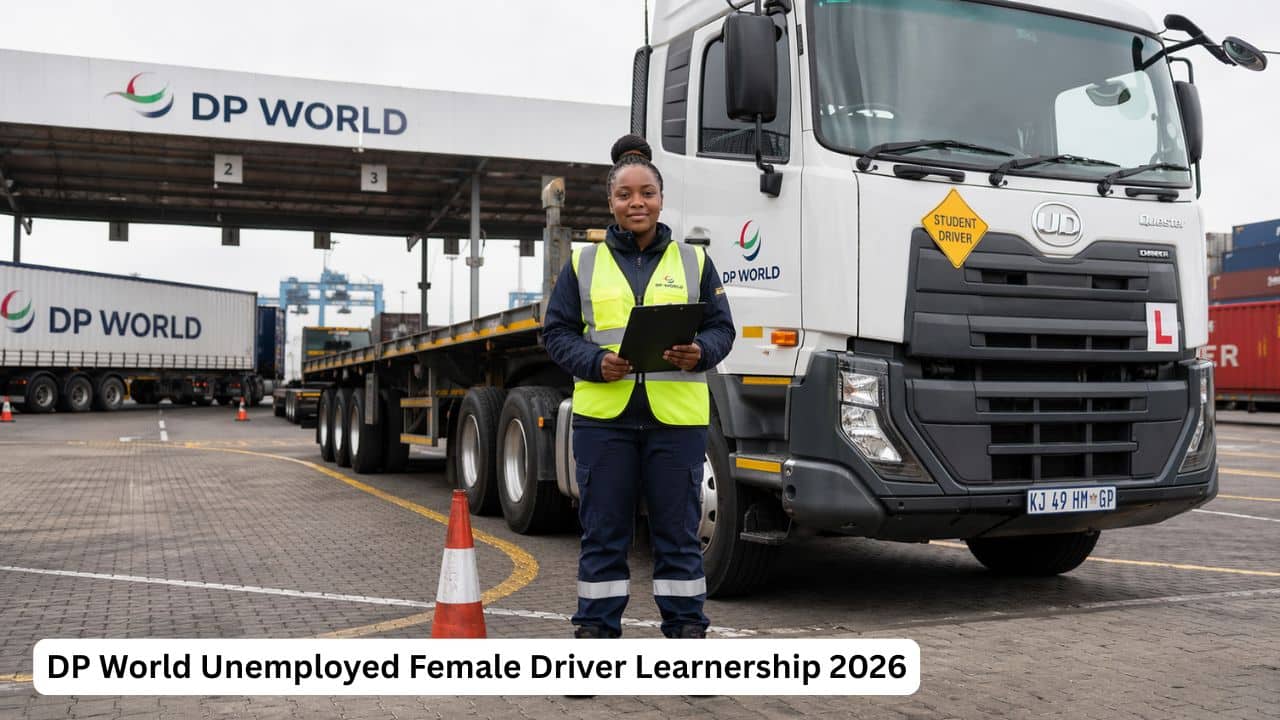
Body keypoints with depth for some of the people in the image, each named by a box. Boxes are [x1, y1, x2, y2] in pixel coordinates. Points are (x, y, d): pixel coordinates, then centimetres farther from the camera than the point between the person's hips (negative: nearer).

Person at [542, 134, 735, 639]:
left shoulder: (694, 261, 11)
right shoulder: (584, 263, 9)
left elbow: (721, 327, 9)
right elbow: (556, 332, 6)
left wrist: (699, 353, -13)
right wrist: (595, 362, -13)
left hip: (676, 416, 0)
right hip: (603, 415, 0)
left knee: (678, 530, 7)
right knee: (603, 531, 7)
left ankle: (685, 626, 19)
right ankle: (595, 627, 18)